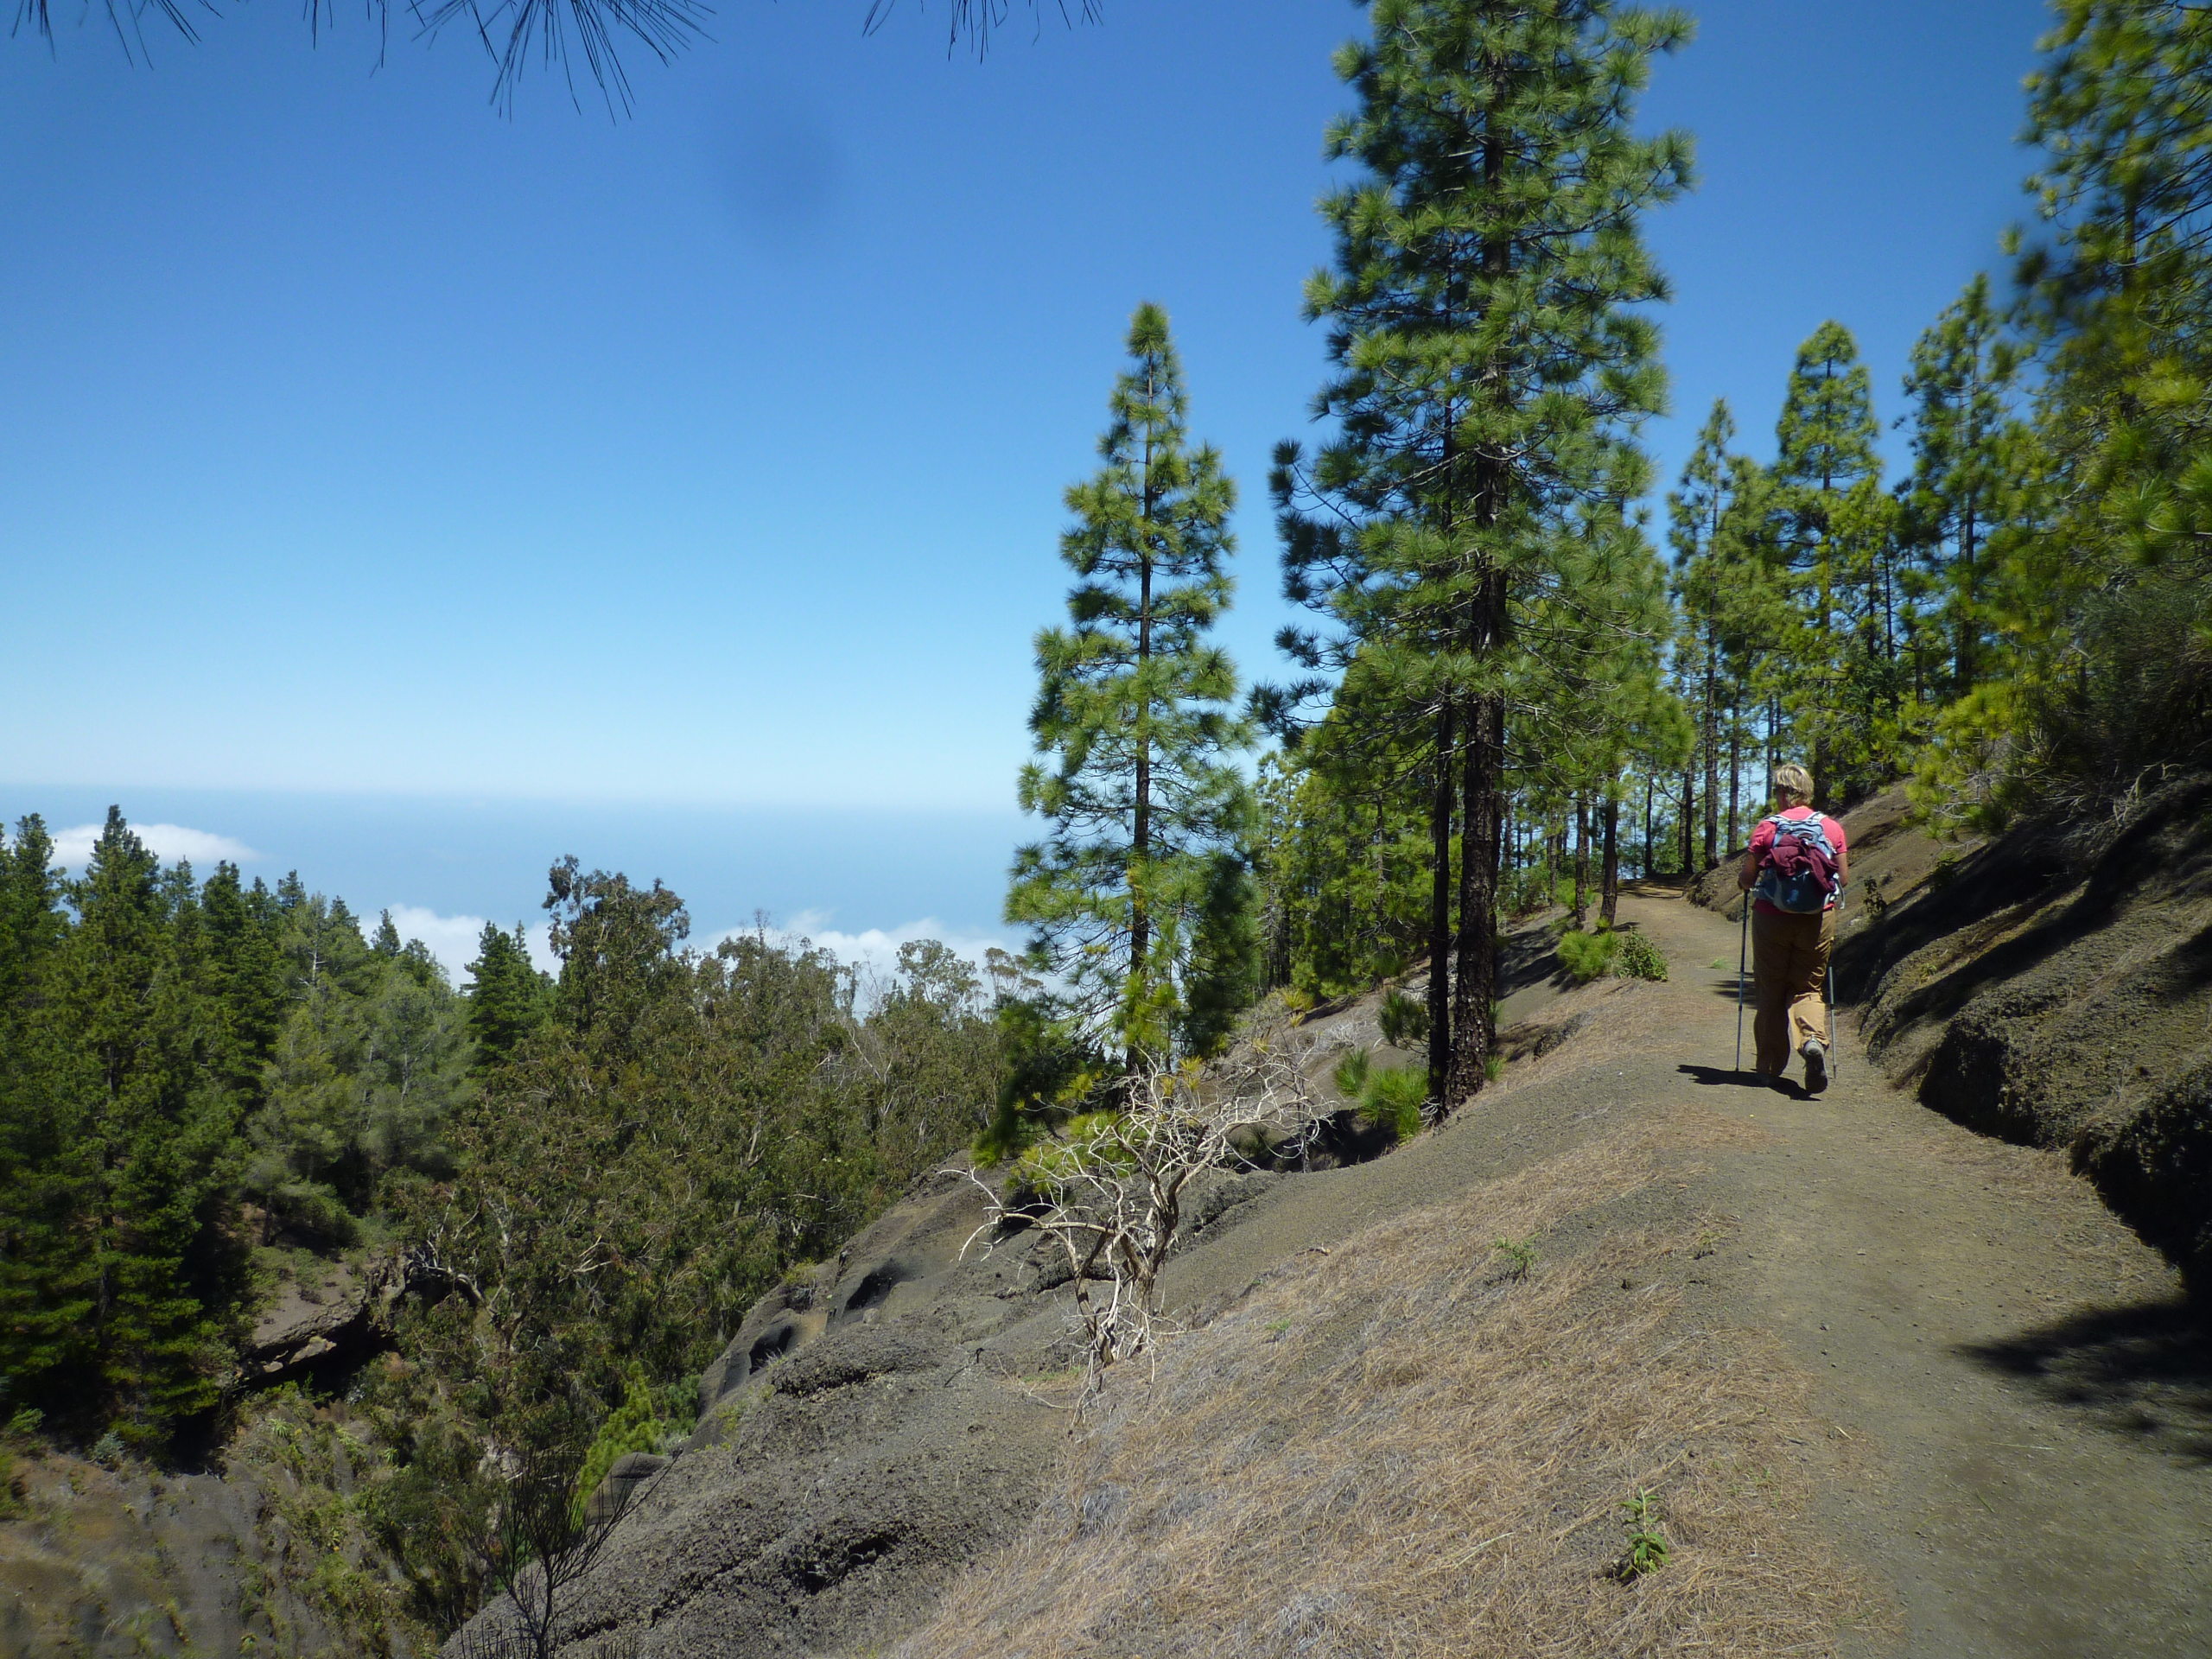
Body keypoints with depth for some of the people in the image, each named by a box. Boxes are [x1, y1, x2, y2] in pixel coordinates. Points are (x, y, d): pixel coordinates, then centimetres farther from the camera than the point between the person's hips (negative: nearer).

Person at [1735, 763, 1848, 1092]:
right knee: (1808, 988, 11)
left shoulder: (1767, 827, -6)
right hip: (1818, 920, 2)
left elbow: (1747, 876, -8)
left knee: (1770, 991, 10)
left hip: (1772, 918, -2)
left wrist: (1745, 880, 15)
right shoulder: (1832, 827, 2)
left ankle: (1771, 1065, 15)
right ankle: (1813, 1039, -18)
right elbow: (1844, 877, 4)